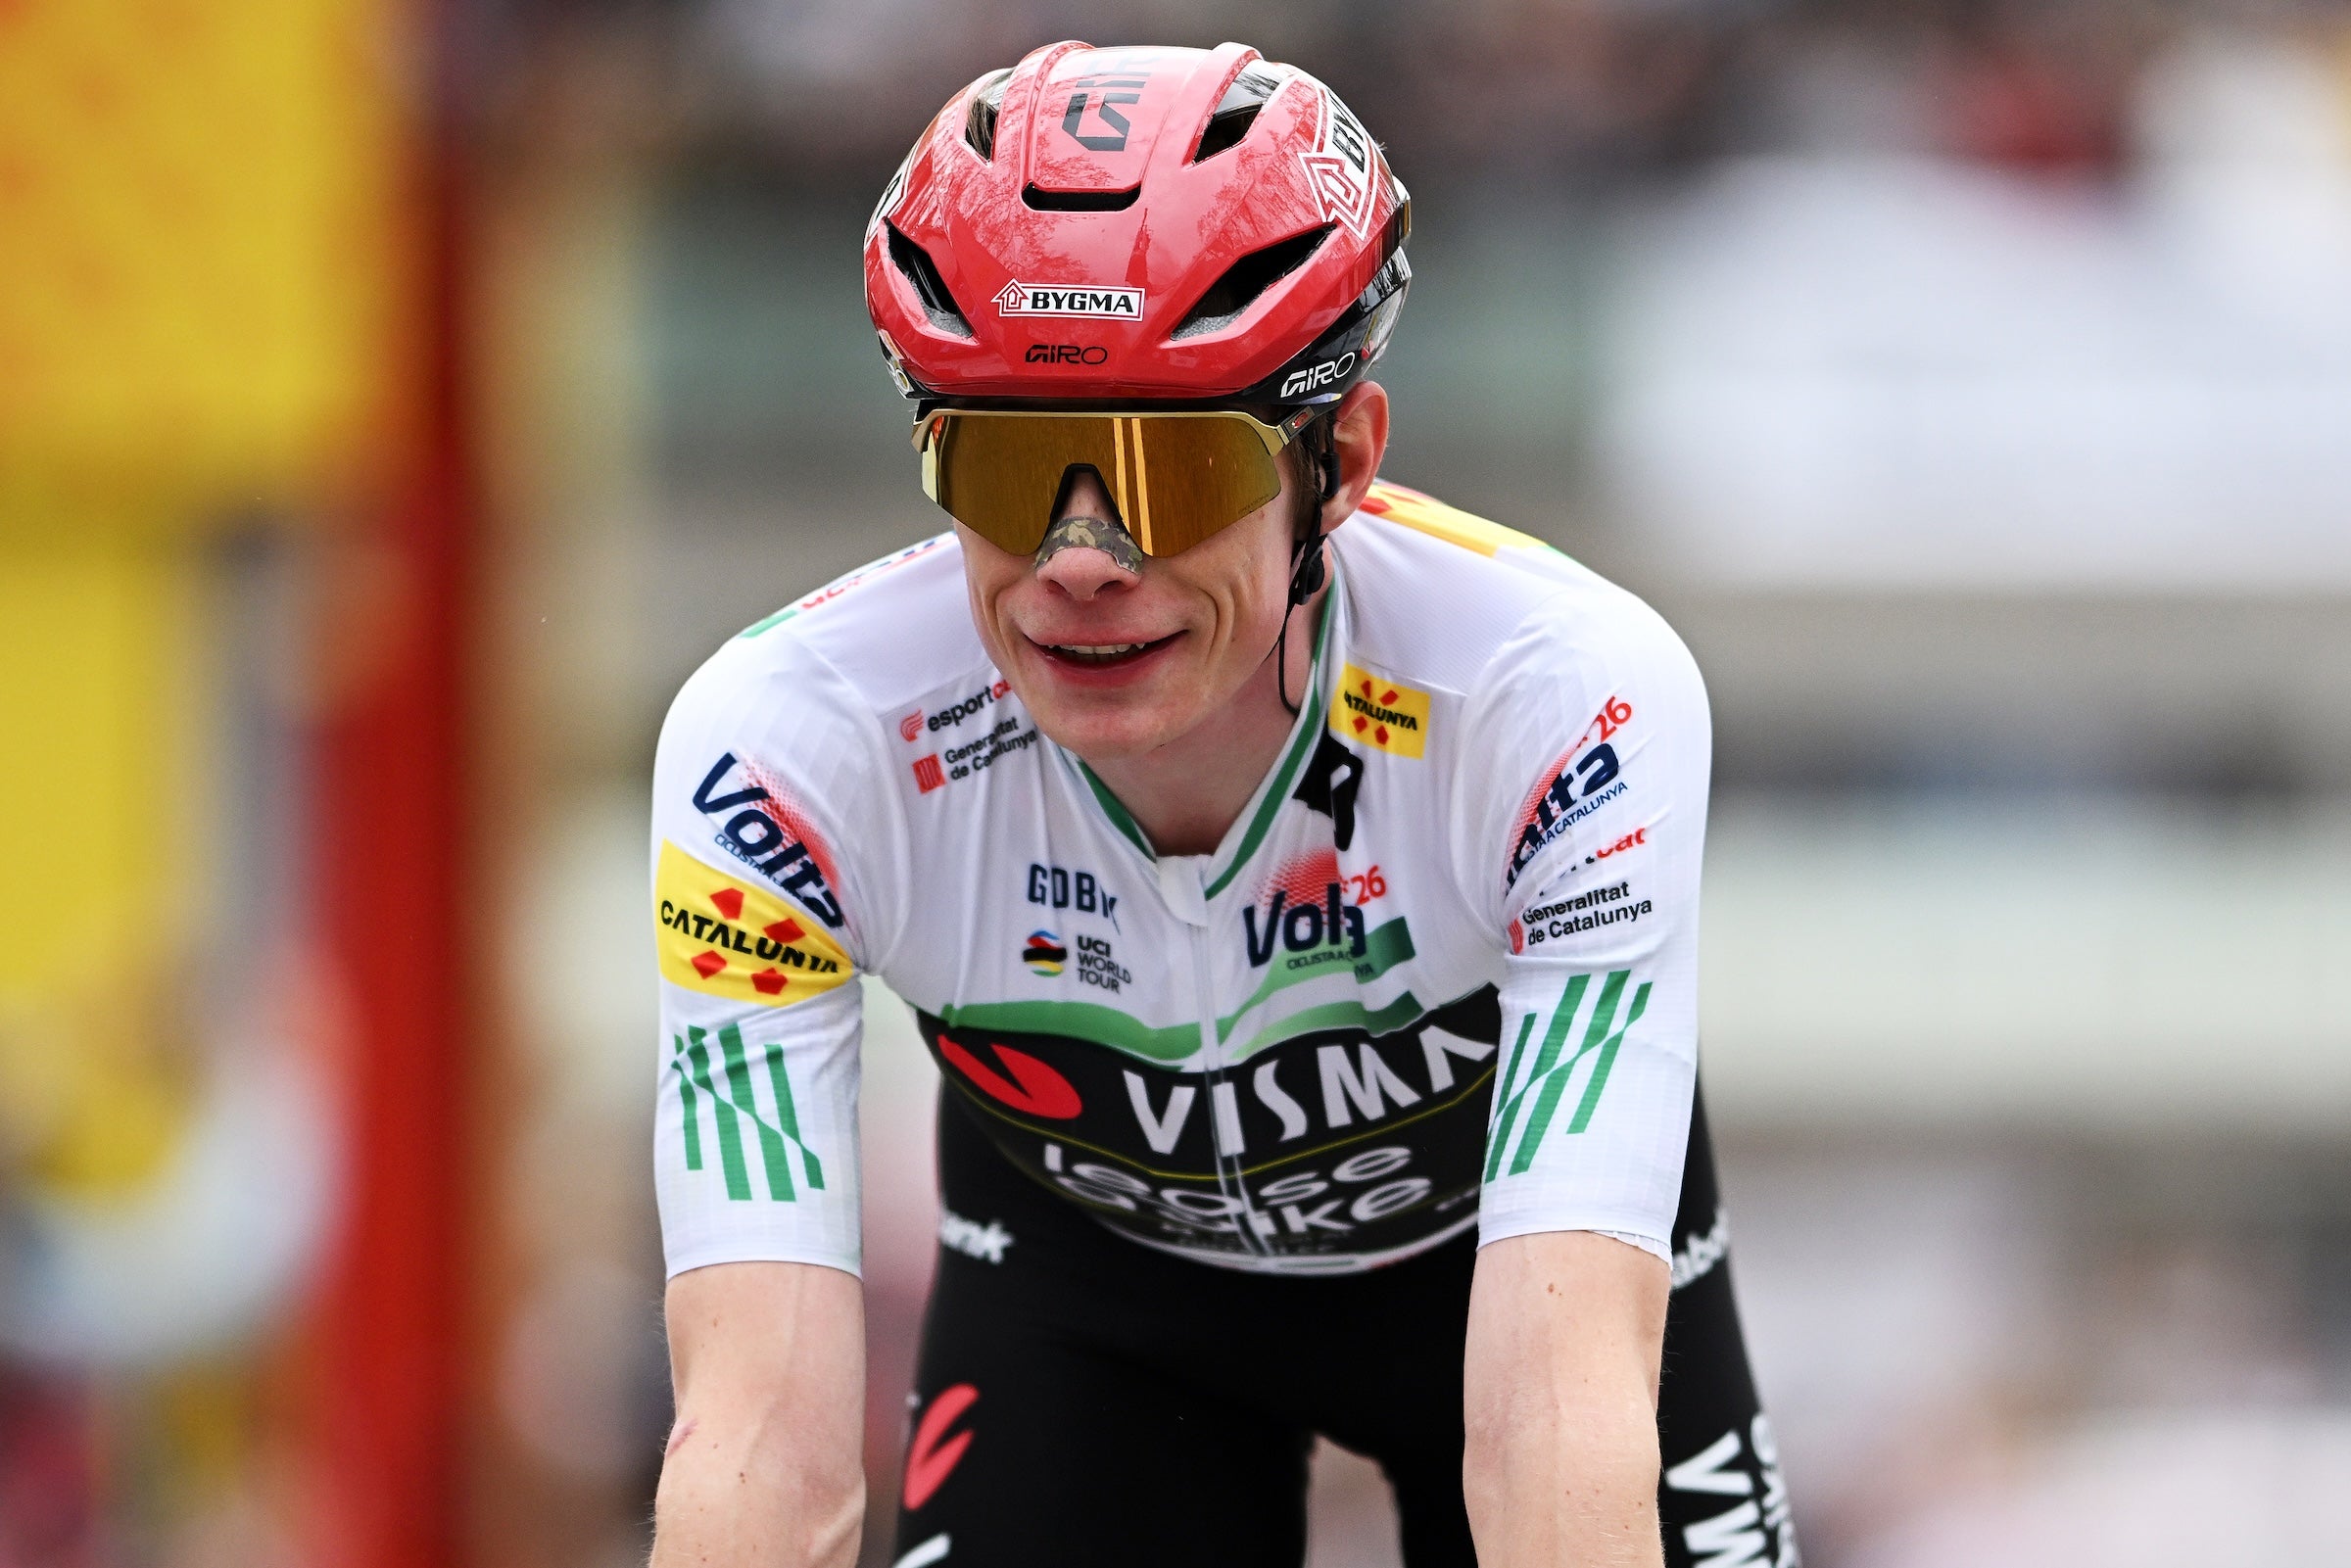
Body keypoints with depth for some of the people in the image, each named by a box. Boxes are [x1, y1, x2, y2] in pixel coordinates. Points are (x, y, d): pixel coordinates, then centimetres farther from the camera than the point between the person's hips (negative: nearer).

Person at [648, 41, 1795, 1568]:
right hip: (1088, 1275, 1)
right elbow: (767, 1438, -40)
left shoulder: (1569, 697, -38)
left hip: (1509, 1251, 0)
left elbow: (1566, 1402, -47)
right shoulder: (785, 744, -34)